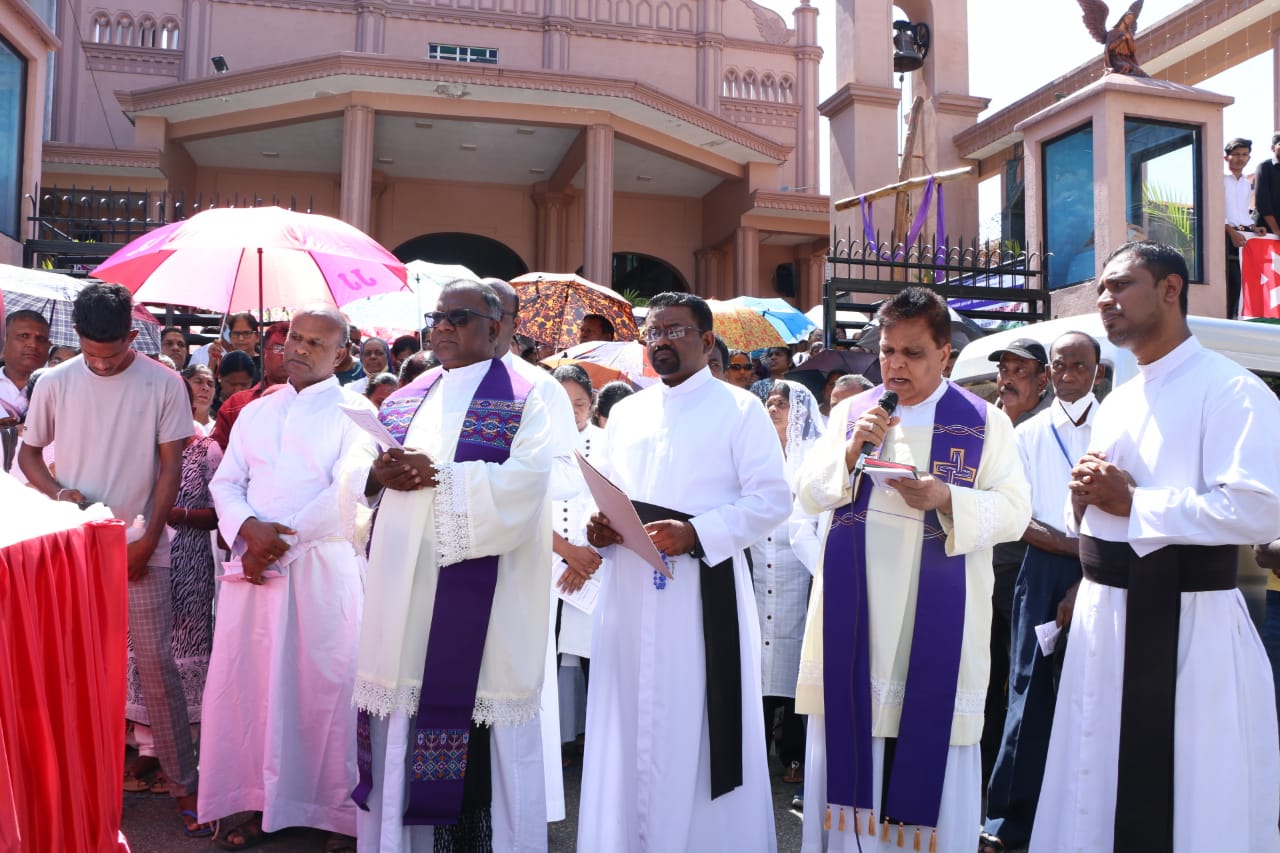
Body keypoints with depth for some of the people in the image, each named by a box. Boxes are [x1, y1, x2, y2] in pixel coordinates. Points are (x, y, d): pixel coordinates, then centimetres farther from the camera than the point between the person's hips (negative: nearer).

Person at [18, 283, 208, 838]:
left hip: (140, 548, -2)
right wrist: (58, 492, -9)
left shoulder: (162, 384, -5)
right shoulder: (55, 384, 2)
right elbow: (28, 453, 12)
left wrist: (147, 540, -8)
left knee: (156, 664, -1)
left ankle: (182, 783, 10)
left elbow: (170, 468, -3)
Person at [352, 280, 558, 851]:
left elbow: (523, 483, -13)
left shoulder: (531, 396, 1)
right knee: (396, 737, 9)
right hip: (402, 592, 5)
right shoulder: (404, 400, 18)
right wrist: (378, 476, -8)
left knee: (477, 742, -2)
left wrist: (436, 474, -15)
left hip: (482, 600, -5)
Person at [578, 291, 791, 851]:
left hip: (703, 588, -5)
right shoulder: (626, 412, 16)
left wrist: (696, 534, -19)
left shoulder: (739, 409, -1)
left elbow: (773, 498, -7)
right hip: (629, 588, 5)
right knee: (632, 718, 10)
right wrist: (597, 527, -2)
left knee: (696, 720, 0)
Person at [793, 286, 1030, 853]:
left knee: (933, 737, 3)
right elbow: (807, 495, 6)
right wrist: (851, 451, -11)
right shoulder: (850, 412, 10)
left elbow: (1014, 512, -4)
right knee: (850, 736, 6)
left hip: (938, 619, -2)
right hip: (853, 613, 2)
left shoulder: (984, 422, 2)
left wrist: (946, 500, -21)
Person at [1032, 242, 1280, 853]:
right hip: (1103, 612, 8)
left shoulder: (1231, 390, -10)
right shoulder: (1114, 405, 16)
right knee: (1100, 786, 17)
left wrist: (1132, 503, -17)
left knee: (1194, 796, 5)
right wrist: (1083, 499, -1)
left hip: (1186, 621, -8)